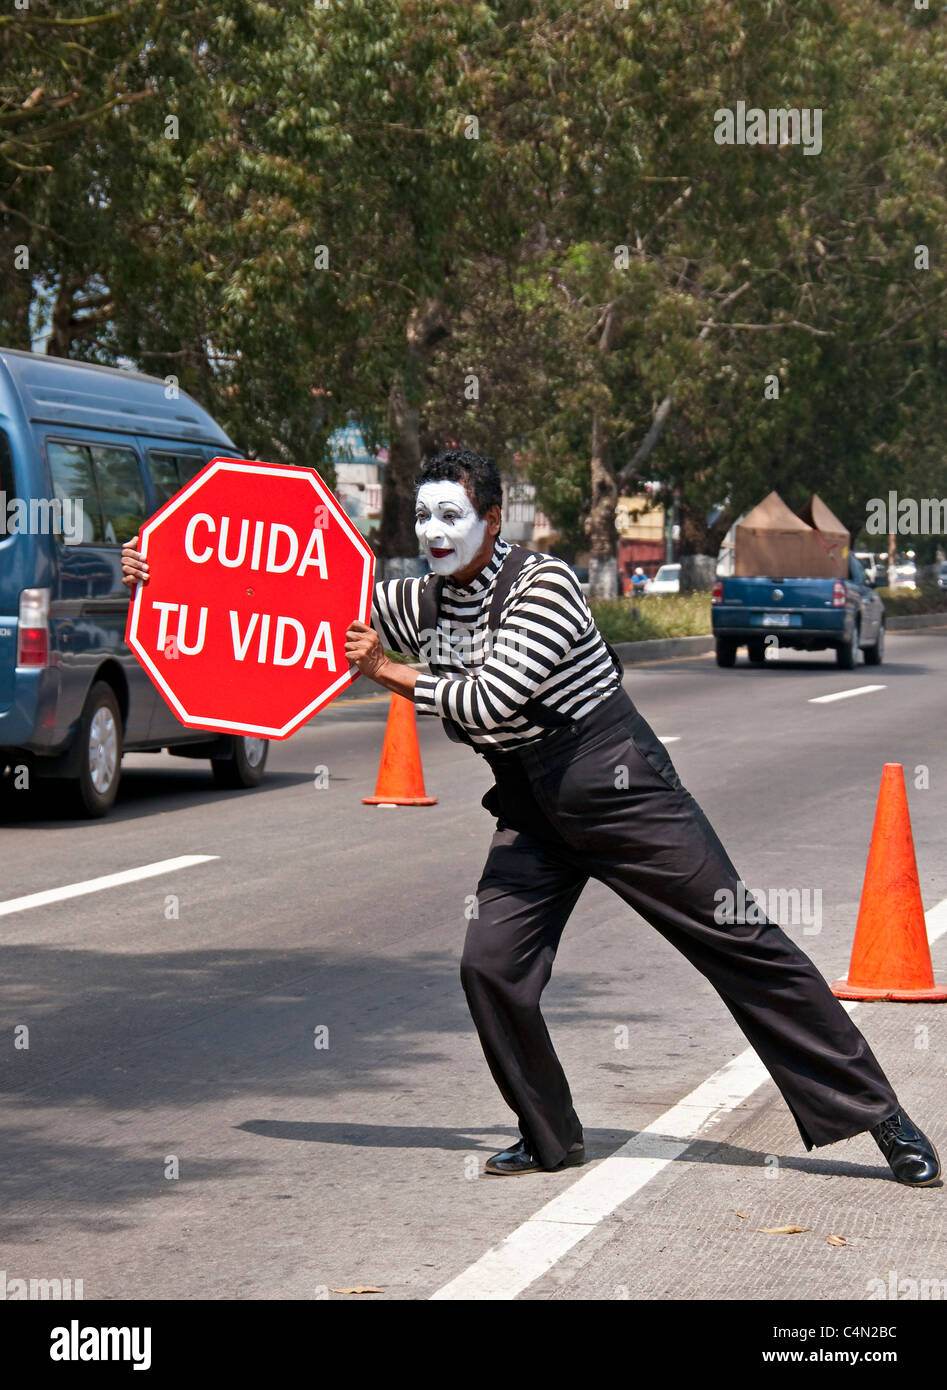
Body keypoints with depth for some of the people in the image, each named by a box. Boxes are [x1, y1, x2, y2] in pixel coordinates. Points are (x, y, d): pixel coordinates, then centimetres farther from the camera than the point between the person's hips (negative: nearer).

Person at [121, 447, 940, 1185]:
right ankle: (552, 1138, 10)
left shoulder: (544, 584, -17)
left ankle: (877, 1111, 3)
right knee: (491, 967, -10)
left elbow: (490, 699, -25)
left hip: (622, 789, -6)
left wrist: (389, 675, -15)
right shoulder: (421, 604, 3)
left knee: (744, 946, -4)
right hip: (532, 813, 6)